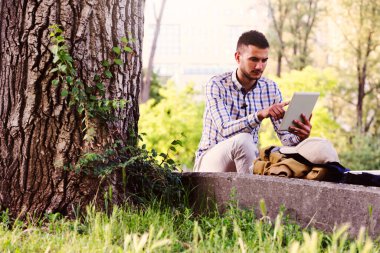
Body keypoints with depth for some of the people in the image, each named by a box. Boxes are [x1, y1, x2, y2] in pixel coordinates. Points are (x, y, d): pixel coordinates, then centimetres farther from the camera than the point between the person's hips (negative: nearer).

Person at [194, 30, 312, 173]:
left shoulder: (270, 88, 2)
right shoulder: (217, 85, -13)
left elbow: (285, 135, -1)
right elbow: (225, 130, -27)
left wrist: (299, 137, -25)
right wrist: (260, 115, -41)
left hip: (248, 161, 4)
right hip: (210, 159, -4)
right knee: (242, 140, -34)